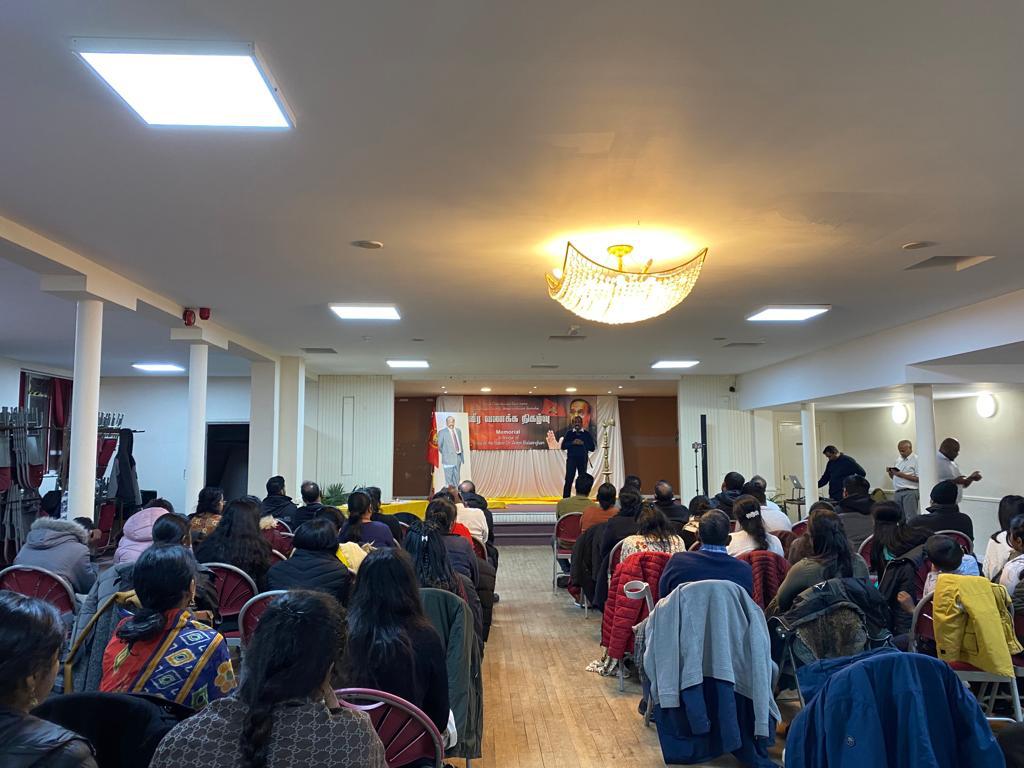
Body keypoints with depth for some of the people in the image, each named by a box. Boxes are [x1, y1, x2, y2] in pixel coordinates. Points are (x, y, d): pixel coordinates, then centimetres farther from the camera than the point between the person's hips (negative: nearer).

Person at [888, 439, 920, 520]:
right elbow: (894, 477, 25)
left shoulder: (916, 460, -5)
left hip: (910, 492, -7)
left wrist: (903, 475, -16)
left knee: (911, 518, -9)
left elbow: (919, 479, -13)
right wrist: (890, 472, 4)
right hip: (897, 492, 7)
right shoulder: (899, 460, 19)